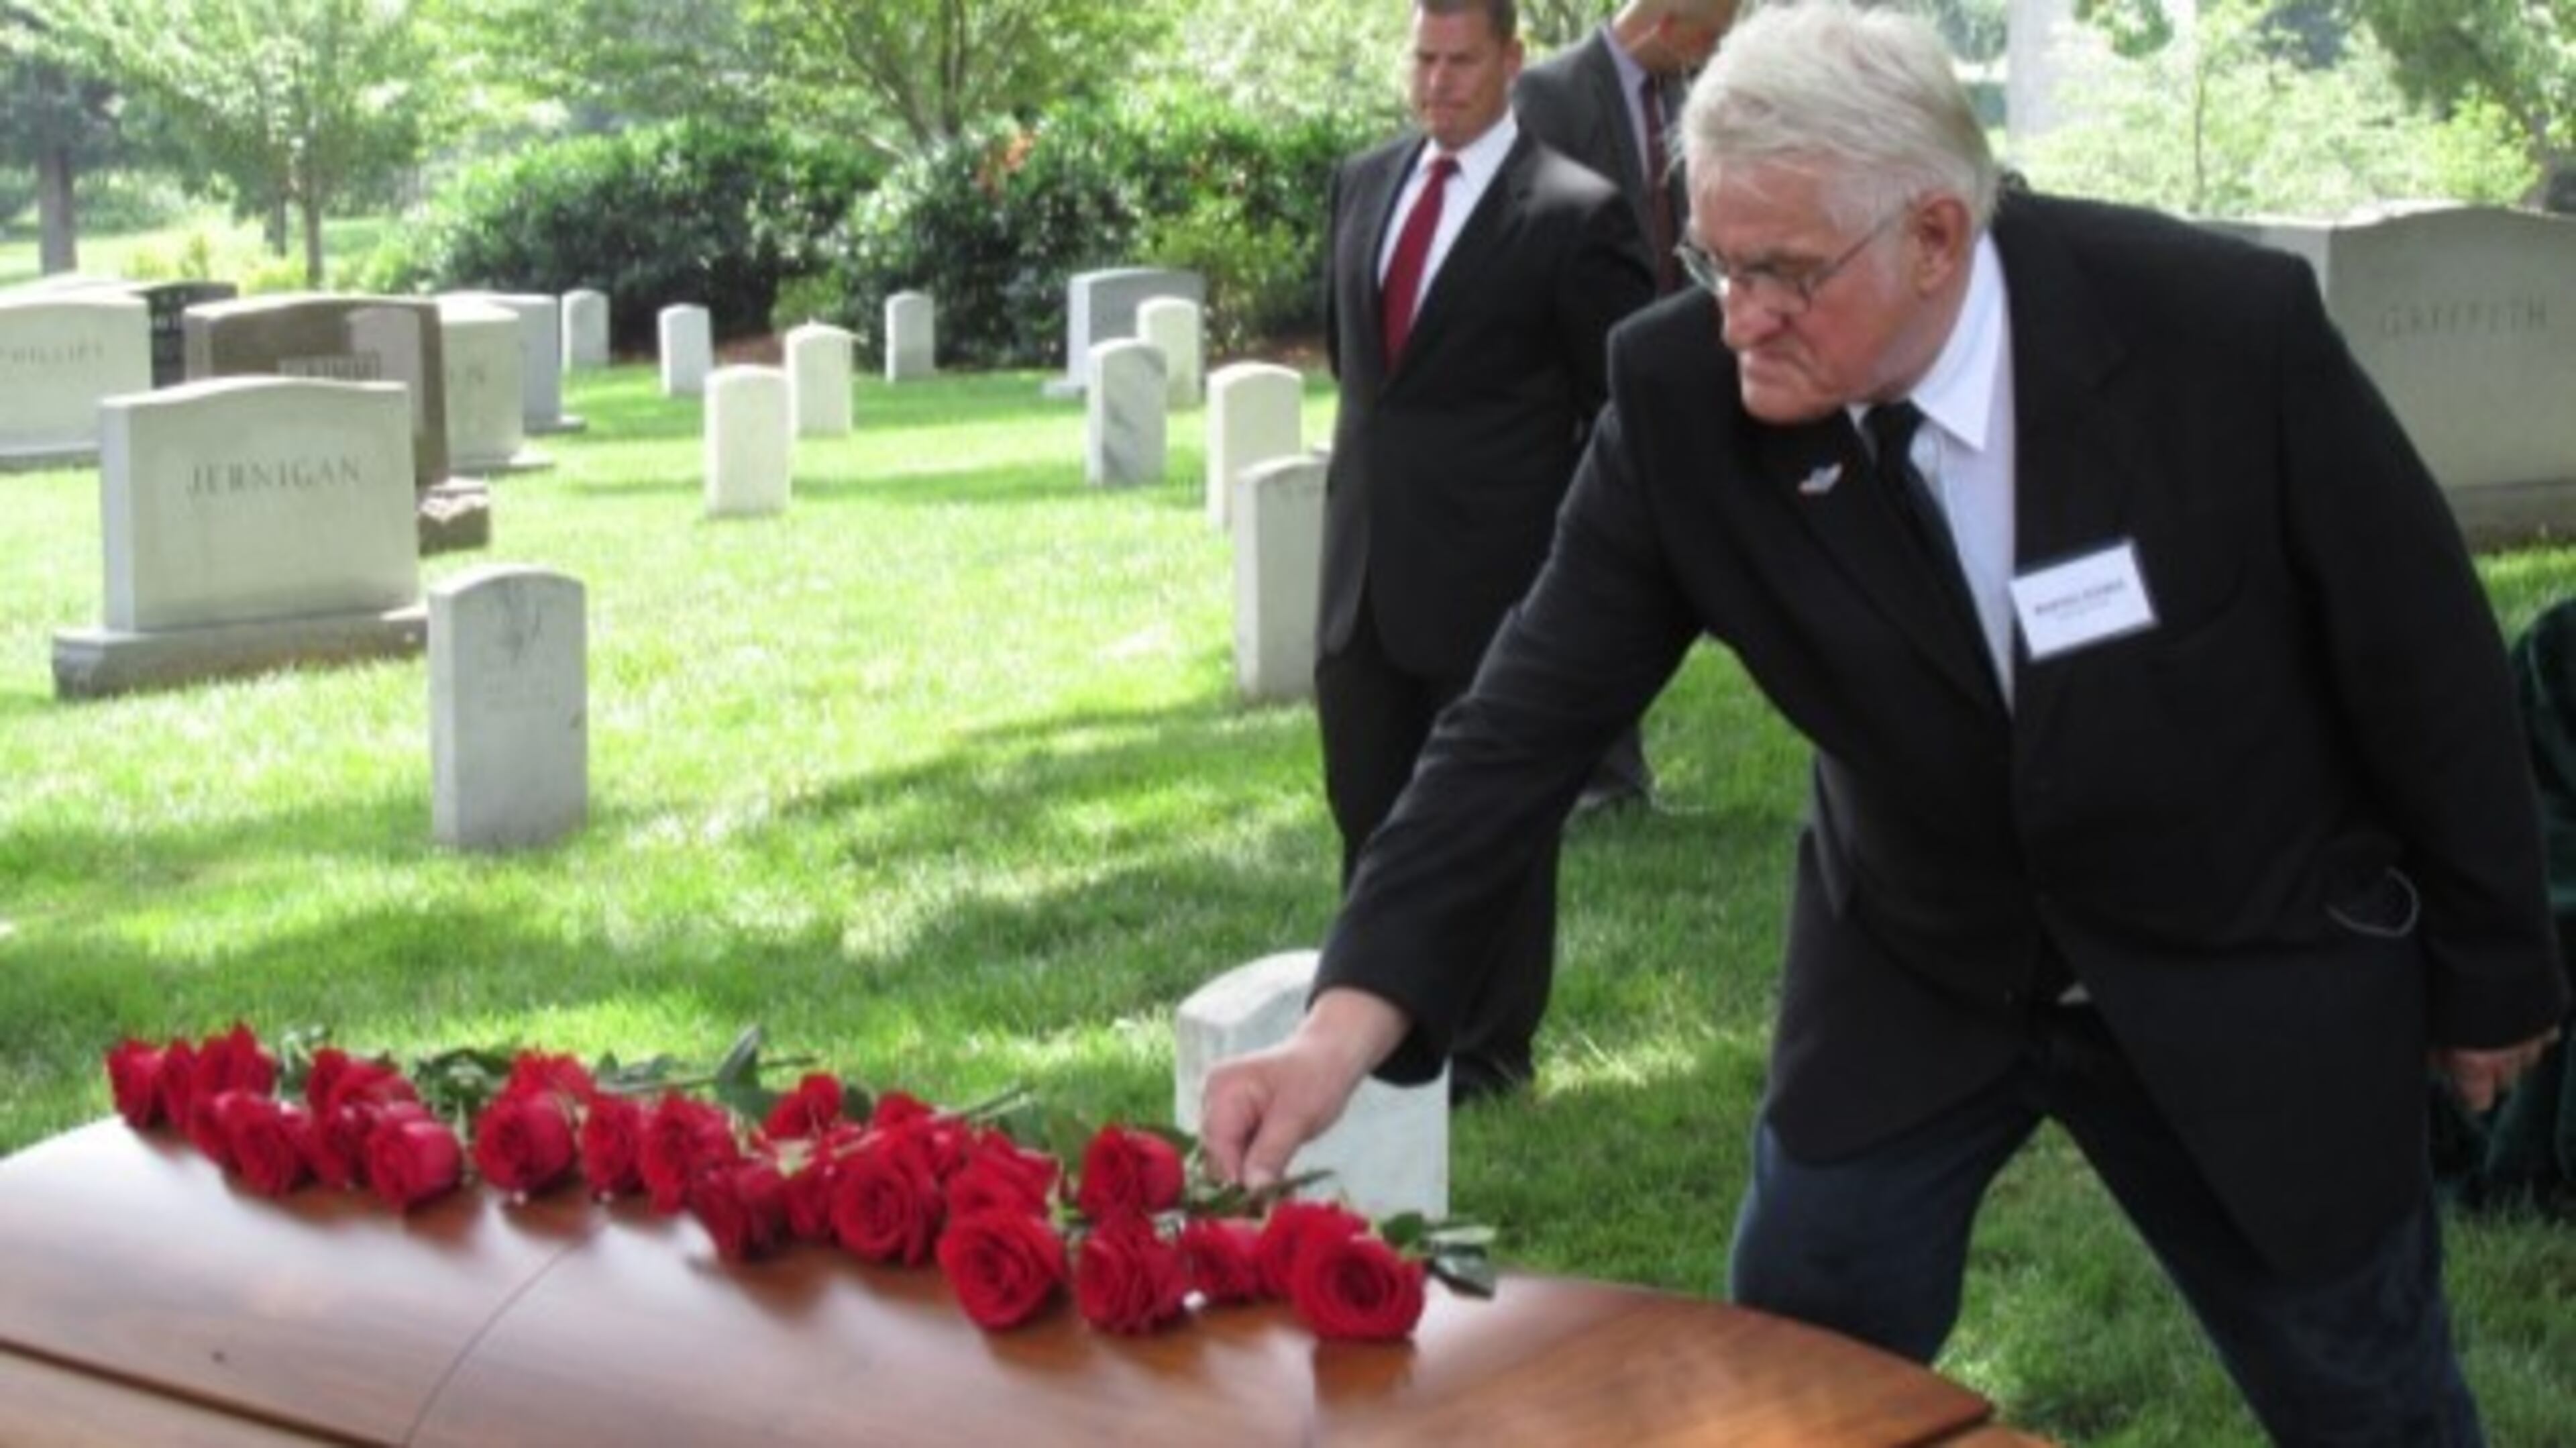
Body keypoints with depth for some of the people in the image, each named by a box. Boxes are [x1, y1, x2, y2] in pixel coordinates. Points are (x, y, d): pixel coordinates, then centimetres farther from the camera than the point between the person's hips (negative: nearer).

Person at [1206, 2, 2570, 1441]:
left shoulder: (2224, 327, -26)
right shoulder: (1682, 394, -20)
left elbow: (2423, 657, -13)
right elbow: (1534, 714, -18)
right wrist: (1353, 1013, -30)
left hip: (2251, 974, -1)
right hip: (1916, 974, 2)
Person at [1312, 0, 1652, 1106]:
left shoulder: (1573, 213, -11)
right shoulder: (1363, 181, 8)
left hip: (1492, 569, -6)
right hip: (1364, 560, 6)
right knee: (1367, 807, 14)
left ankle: (1491, 1045, 19)